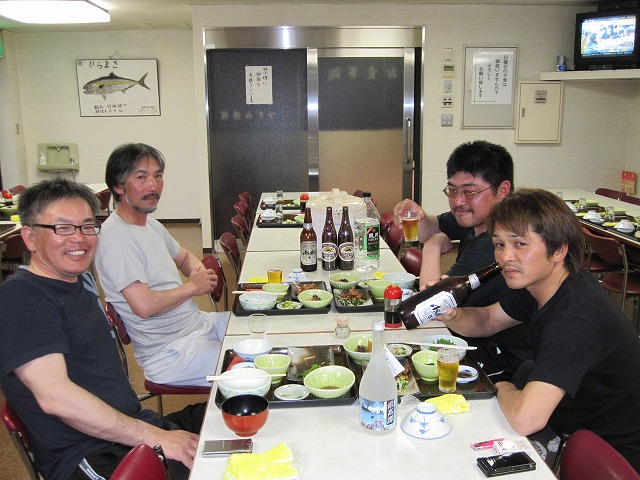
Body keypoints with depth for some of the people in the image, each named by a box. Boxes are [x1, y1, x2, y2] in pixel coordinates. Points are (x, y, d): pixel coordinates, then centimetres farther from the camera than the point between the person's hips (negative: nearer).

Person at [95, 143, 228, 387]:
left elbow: (184, 256, 26)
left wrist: (199, 270, 2)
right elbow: (144, 305, -27)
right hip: (170, 353, -10)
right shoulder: (116, 236, -19)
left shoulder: (151, 225, 9)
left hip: (199, 322, 10)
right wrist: (192, 287, -11)